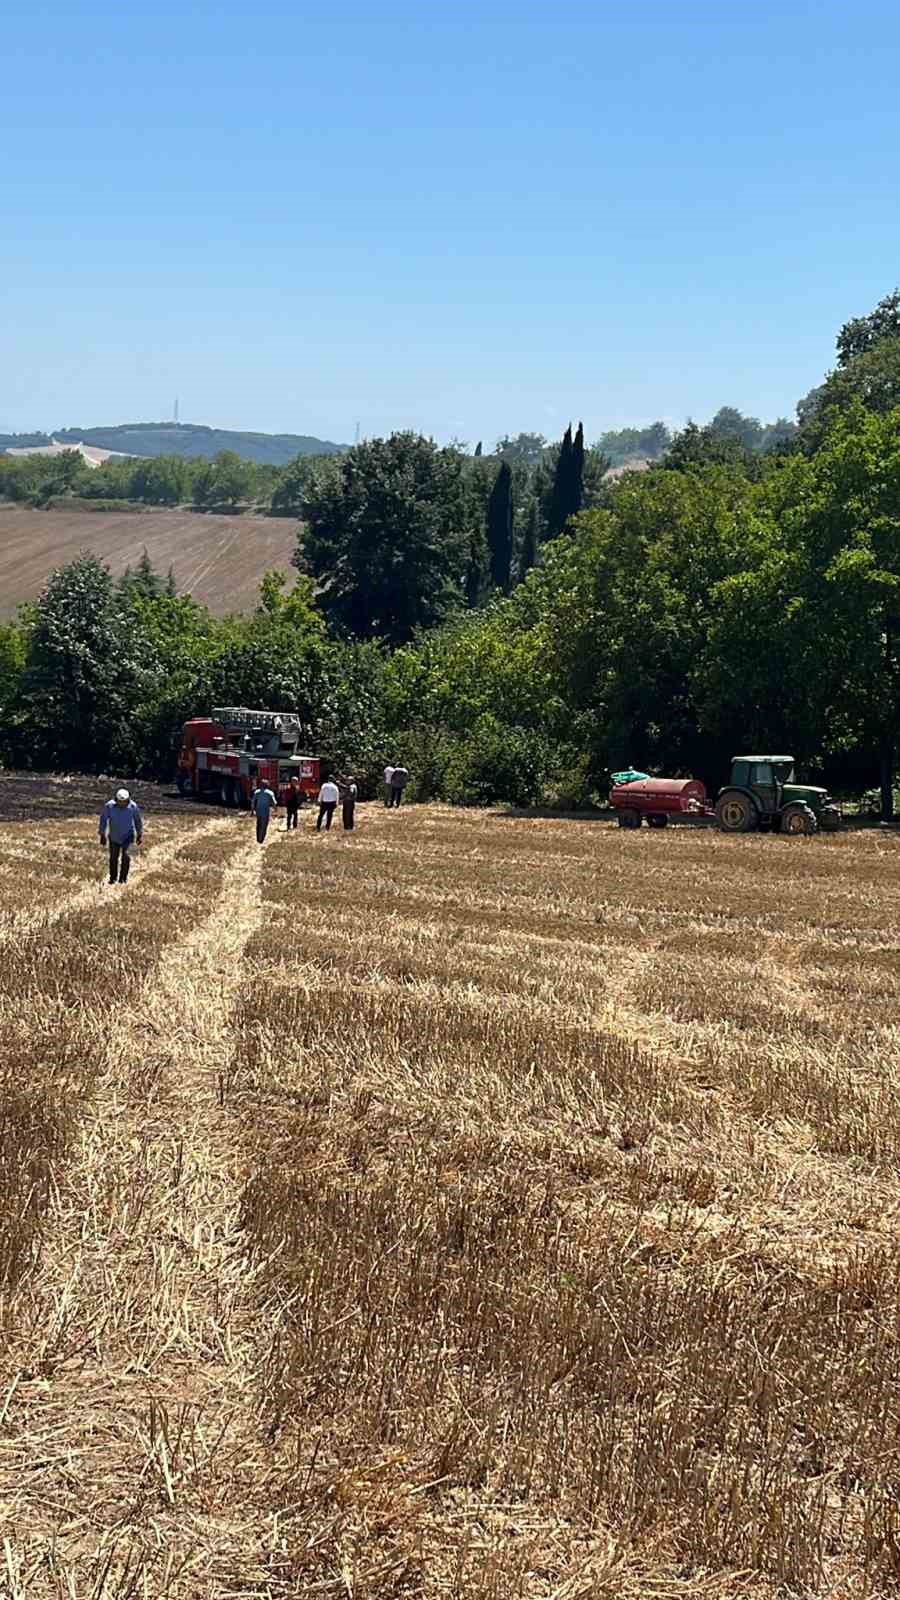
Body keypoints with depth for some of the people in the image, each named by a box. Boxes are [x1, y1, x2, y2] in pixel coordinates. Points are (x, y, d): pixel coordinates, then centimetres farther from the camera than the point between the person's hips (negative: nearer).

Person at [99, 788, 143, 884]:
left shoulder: (133, 806, -18)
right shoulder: (109, 806, -20)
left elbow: (138, 820, -2)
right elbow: (103, 819, -6)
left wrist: (140, 835, 4)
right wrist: (102, 835, -3)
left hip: (128, 836, -1)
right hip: (114, 836, 1)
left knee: (126, 855, -17)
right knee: (113, 858, 8)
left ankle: (123, 878, -1)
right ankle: (113, 878, 30)